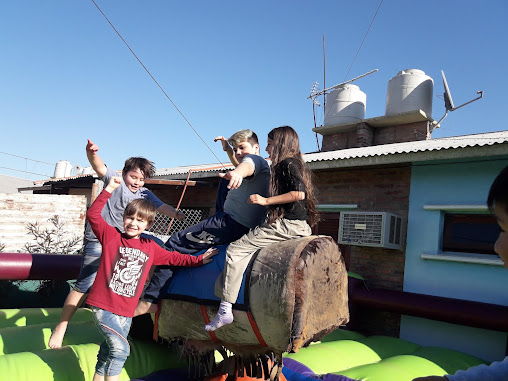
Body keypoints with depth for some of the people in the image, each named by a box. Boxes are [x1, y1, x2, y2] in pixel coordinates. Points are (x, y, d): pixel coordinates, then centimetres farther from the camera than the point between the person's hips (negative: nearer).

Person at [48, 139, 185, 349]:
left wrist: (175, 213, -23)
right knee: (86, 285, -9)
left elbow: (162, 207, -2)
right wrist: (92, 153, -43)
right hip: (98, 240, -6)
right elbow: (100, 168, -23)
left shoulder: (145, 194, 8)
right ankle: (60, 328, 8)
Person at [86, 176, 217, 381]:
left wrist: (199, 260, 18)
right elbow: (93, 215, -14)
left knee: (107, 354, 17)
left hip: (126, 311, 5)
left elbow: (172, 257, 19)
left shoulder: (149, 247, 8)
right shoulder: (111, 235, -4)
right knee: (120, 349, -15)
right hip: (104, 306, -5)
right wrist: (108, 190, -20)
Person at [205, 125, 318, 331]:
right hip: (298, 225, 11)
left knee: (236, 249, -13)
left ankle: (225, 308, -14)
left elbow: (299, 193, -22)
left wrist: (266, 201, -17)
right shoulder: (295, 164, 22)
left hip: (289, 224, -11)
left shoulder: (287, 163, -8)